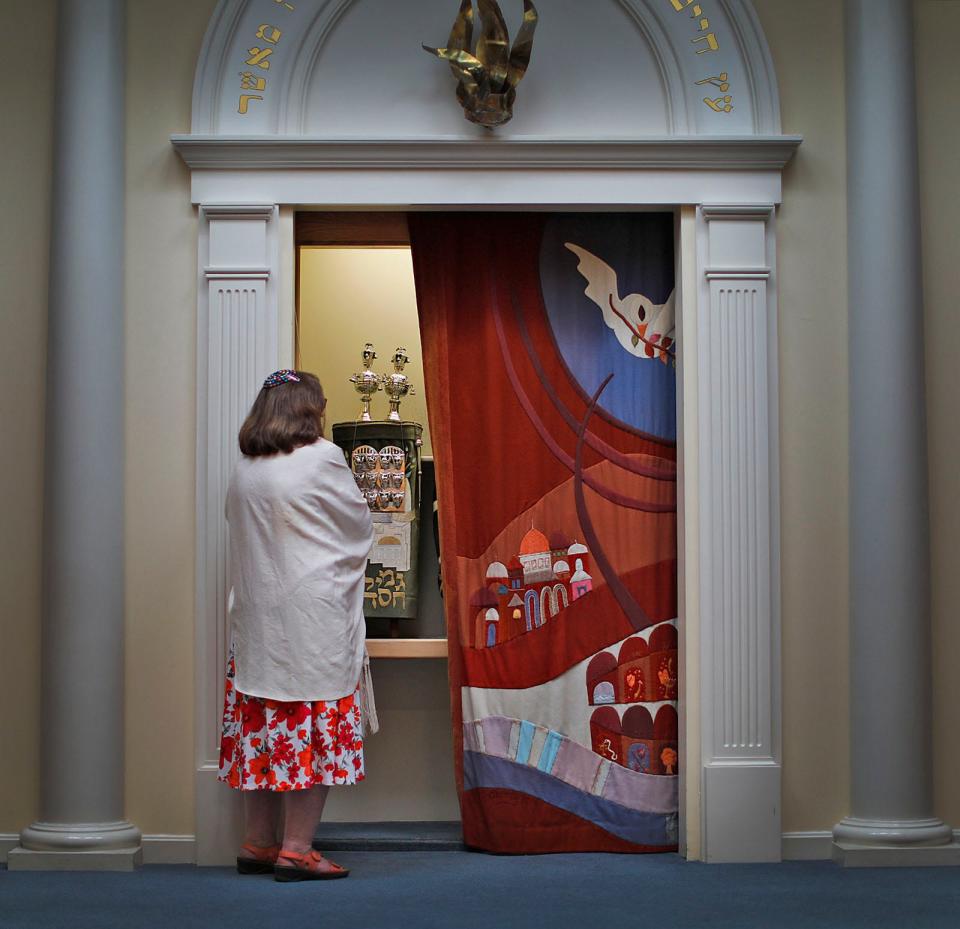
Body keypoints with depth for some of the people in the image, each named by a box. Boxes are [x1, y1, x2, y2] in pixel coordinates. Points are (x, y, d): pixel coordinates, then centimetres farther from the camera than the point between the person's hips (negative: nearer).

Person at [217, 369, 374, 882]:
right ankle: (297, 850, -1)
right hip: (313, 616, -6)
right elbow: (360, 525, 2)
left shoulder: (242, 471, 8)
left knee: (262, 729, 11)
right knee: (314, 729, -1)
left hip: (254, 618, 6)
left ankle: (258, 844, 17)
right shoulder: (322, 458, -8)